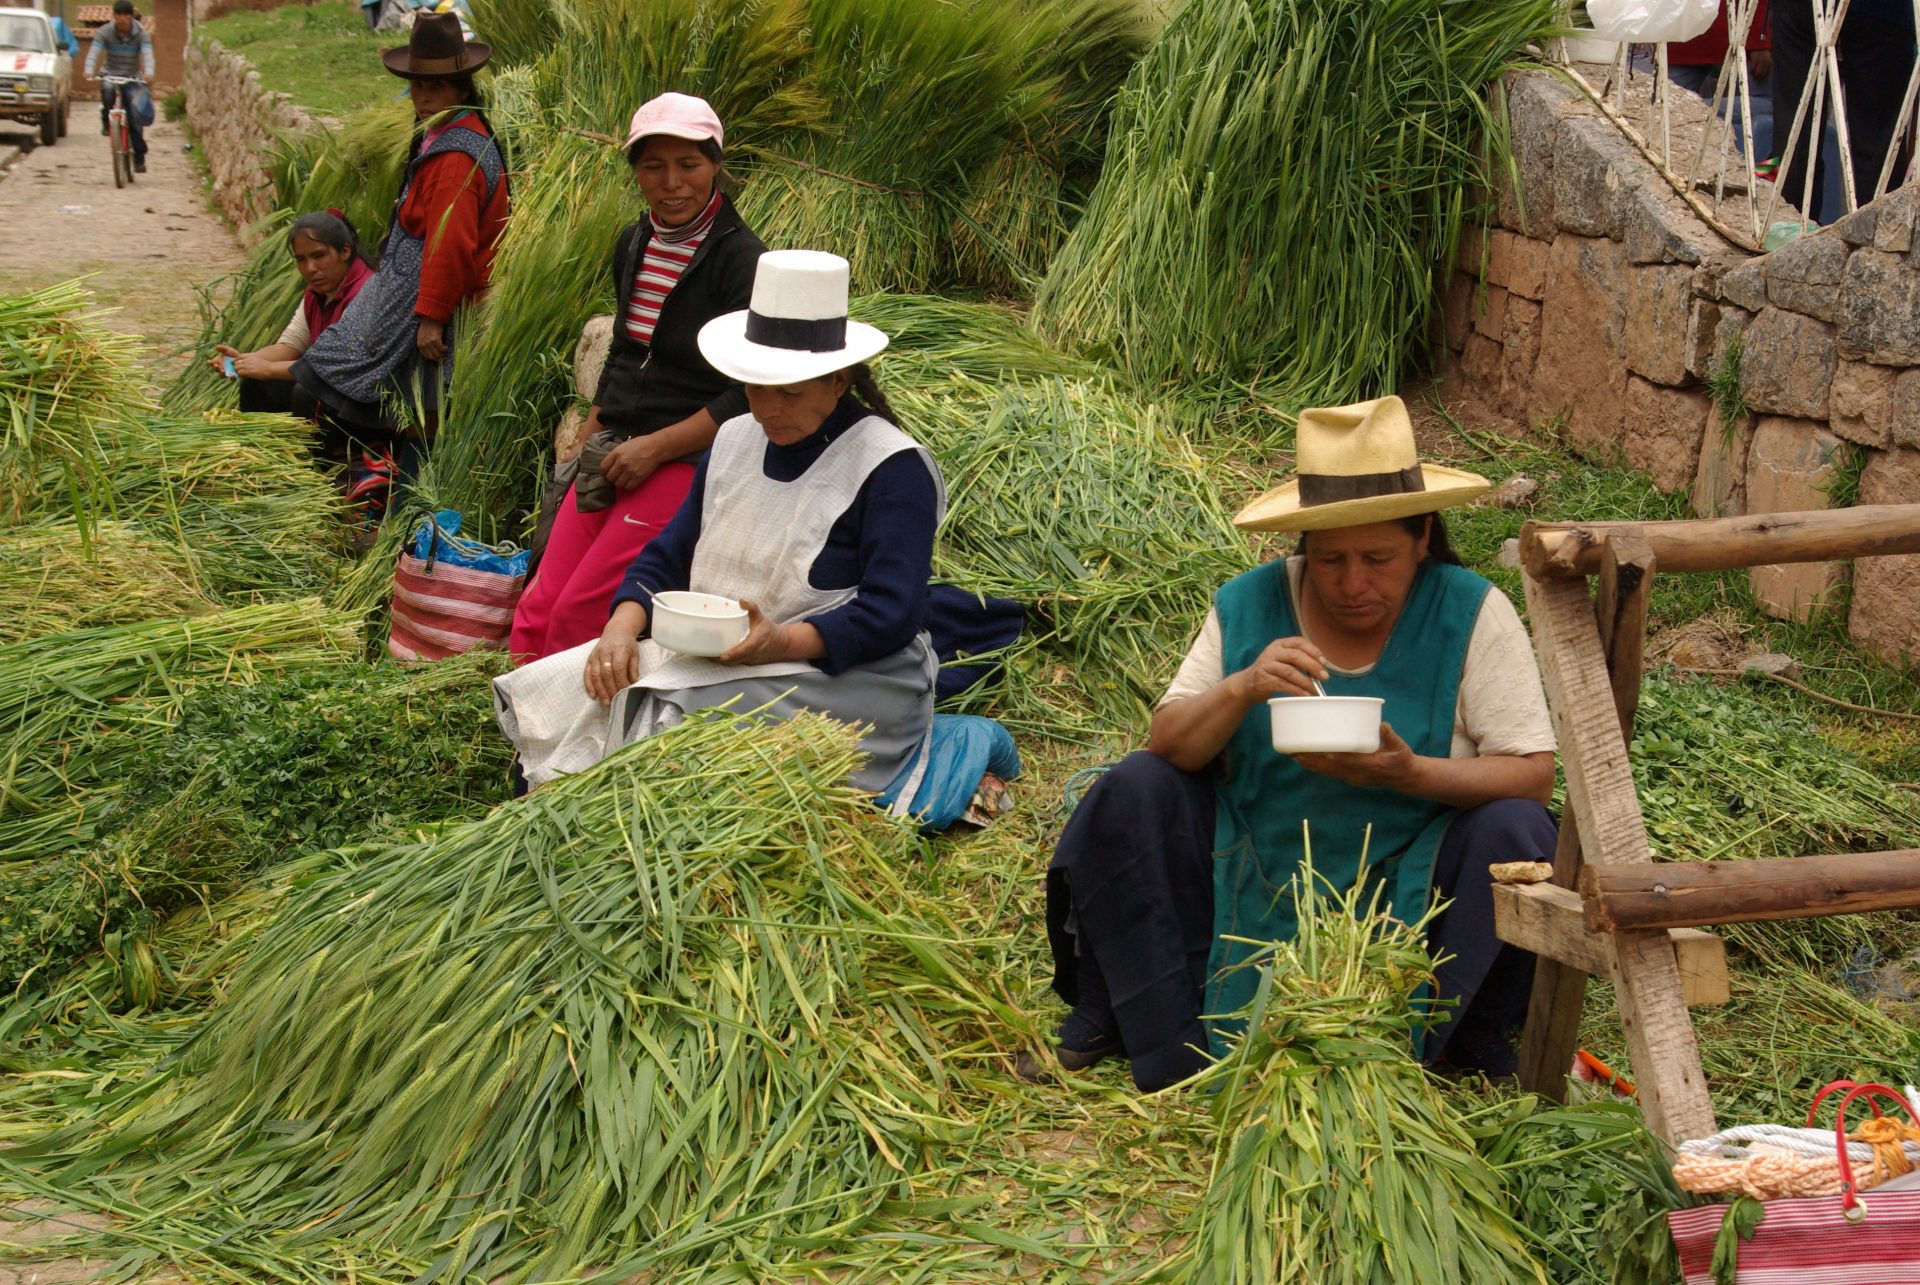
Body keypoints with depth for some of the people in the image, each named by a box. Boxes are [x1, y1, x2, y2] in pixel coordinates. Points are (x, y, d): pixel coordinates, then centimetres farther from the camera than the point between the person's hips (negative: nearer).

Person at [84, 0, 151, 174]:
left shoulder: (140, 34, -9)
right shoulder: (104, 32, -8)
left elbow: (147, 54, -24)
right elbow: (94, 52, -19)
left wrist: (148, 73, -44)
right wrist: (89, 71, -39)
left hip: (132, 78, 0)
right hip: (111, 74, 0)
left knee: (136, 113, -12)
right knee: (107, 89, -35)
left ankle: (139, 157, -4)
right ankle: (106, 122, -7)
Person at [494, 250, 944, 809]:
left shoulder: (893, 468, -9)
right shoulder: (734, 442, 14)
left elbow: (892, 613, -17)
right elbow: (668, 555, 14)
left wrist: (781, 642, -31)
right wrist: (622, 627, -7)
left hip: (841, 675, -7)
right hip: (708, 658, 7)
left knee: (664, 720, -33)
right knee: (550, 691, -12)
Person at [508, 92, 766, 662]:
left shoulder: (741, 260, -12)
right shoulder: (633, 244, 11)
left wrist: (655, 448, -16)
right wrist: (589, 443, 18)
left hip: (688, 462, -7)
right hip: (612, 455, 7)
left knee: (578, 614, -13)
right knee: (537, 610, -1)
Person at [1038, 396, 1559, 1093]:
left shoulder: (1472, 613, -10)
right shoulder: (1248, 606, -4)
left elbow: (1533, 775, -13)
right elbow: (1168, 744, -7)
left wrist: (1410, 773, -30)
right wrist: (1242, 689, -27)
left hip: (1413, 880, -2)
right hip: (1256, 872, 2)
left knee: (1512, 833, -28)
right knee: (1134, 791, -16)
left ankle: (1468, 1040, -5)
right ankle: (1140, 1025, -2)